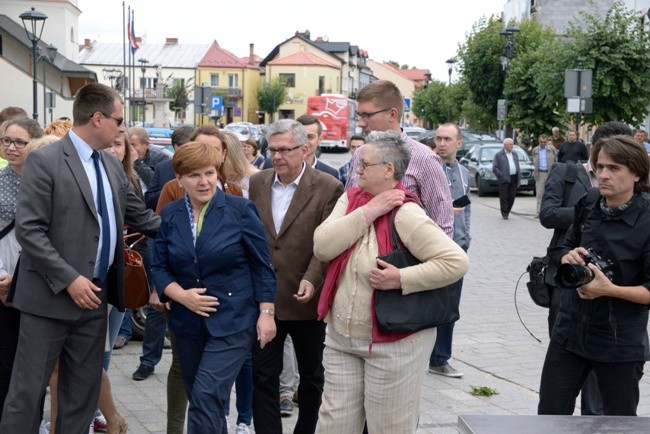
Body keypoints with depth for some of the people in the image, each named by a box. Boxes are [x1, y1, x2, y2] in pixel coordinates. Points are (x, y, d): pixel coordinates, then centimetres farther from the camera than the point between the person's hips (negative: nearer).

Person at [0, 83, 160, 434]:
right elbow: (28, 230, -16)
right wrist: (69, 279, -20)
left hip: (95, 296, 7)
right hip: (51, 297, -7)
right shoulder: (44, 161, -11)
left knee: (83, 392, 14)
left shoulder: (111, 165, 11)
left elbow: (141, 217, 17)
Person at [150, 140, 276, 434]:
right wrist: (181, 295, -12)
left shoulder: (240, 210, -6)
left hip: (233, 321, -4)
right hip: (188, 322, 5)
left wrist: (266, 313, -8)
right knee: (199, 400, 14)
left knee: (206, 397, -14)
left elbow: (262, 265, -3)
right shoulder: (170, 215, 4)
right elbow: (160, 267, 5)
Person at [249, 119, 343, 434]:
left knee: (311, 376, 15)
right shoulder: (257, 183, 5)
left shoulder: (329, 188, -9)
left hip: (306, 299, -3)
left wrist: (311, 280, -25)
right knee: (263, 377, 2)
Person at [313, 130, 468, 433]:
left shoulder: (405, 215, -17)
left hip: (393, 342, -6)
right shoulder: (350, 199, 3)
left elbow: (456, 261, -21)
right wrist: (367, 212, -17)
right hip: (341, 337, 7)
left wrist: (401, 278, -26)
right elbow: (322, 247, -9)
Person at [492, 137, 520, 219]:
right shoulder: (498, 155, 1)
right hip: (504, 179, -5)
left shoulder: (514, 154, 18)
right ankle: (504, 214, 6)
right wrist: (501, 176, -13)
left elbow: (518, 167, 18)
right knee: (504, 197, -2)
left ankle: (507, 211, 20)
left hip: (514, 179, 5)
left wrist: (518, 179, 11)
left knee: (512, 197, 4)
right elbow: (494, 168, -5)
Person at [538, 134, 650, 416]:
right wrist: (568, 257, -4)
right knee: (550, 414, 8)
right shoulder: (587, 207, 2)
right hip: (570, 330, 5)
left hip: (620, 342, -5)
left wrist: (609, 289, -26)